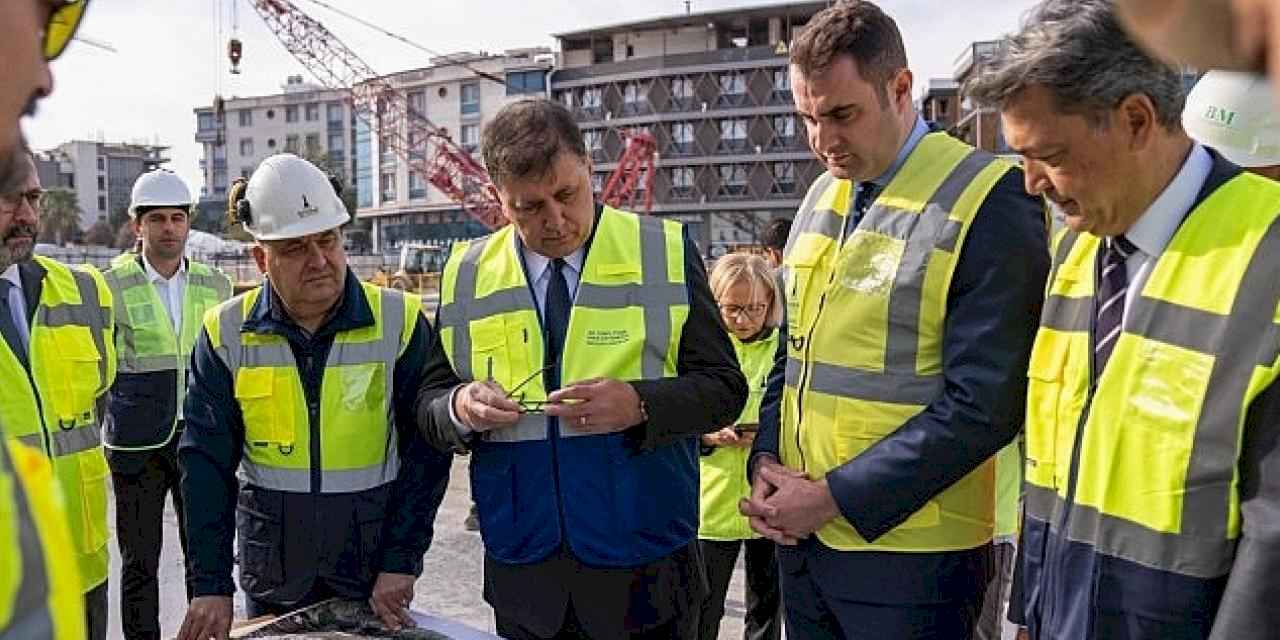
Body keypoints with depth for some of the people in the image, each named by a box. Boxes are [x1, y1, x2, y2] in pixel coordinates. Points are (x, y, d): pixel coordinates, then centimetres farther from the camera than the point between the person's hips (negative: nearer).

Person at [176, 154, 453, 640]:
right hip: (271, 571, 2)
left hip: (373, 567, -1)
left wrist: (402, 562, -11)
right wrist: (210, 585, -7)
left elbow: (426, 452, -8)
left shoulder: (400, 321, -10)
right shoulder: (226, 334, -5)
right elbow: (206, 463, -3)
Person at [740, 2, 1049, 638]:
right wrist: (766, 460, -1)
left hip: (908, 551, -6)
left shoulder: (987, 201, -13)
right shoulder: (821, 197, 8)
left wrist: (836, 496, -16)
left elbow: (985, 405, -18)